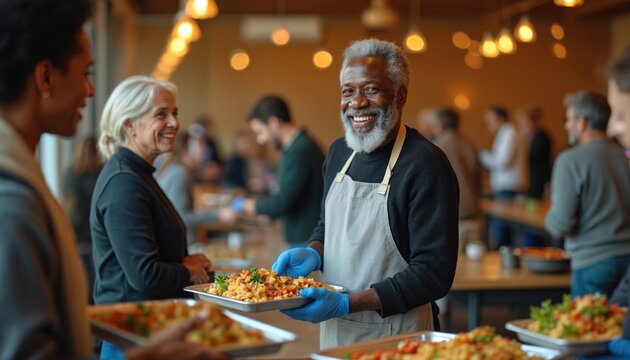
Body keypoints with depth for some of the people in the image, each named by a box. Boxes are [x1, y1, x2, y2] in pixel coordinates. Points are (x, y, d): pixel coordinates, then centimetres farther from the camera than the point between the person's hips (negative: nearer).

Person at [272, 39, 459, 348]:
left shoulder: (426, 165, -18)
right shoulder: (339, 153, 4)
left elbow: (434, 273, -21)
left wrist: (346, 303, -26)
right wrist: (313, 254, -4)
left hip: (395, 337, -6)